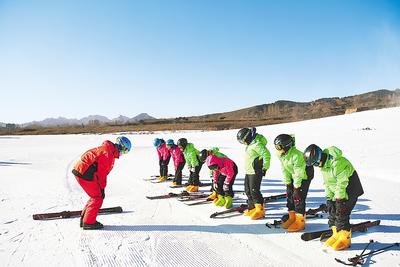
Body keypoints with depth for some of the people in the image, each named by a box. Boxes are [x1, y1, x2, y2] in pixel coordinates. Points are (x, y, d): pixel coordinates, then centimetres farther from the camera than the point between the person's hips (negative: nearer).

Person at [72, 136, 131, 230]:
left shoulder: (110, 151, 15)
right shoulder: (108, 153, -17)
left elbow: (103, 171, 19)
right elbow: (101, 172, -16)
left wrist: (101, 188, 16)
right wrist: (102, 188, -7)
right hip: (84, 173, -10)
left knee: (96, 196, 17)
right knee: (98, 198, -2)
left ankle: (84, 219, 26)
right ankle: (88, 222, 7)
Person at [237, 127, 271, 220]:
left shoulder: (257, 144, -19)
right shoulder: (250, 144, 13)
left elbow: (266, 154, -25)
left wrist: (265, 167, -20)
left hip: (256, 172, -10)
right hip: (249, 172, 11)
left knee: (254, 191, -8)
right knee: (248, 190, 14)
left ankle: (260, 210, 3)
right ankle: (252, 208, 25)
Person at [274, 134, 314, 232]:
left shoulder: (296, 155, -36)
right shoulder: (280, 154, -13)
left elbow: (298, 173, -29)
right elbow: (285, 170, -5)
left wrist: (297, 187, -23)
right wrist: (288, 184, -4)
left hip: (305, 174, -7)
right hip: (293, 175, 8)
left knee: (299, 196, -11)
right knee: (289, 195, 5)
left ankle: (300, 221, 1)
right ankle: (292, 217, 19)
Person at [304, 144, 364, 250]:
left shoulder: (338, 163, -30)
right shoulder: (323, 164, -1)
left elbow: (342, 183, -26)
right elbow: (327, 183, 7)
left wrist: (340, 200, -21)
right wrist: (329, 198, 4)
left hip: (349, 190, -8)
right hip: (336, 192, 9)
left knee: (342, 213, -8)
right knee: (332, 213, 8)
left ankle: (345, 238, 7)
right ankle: (336, 235, 22)